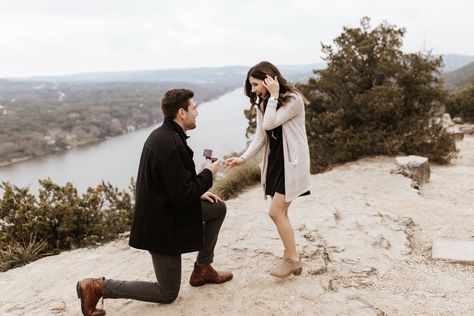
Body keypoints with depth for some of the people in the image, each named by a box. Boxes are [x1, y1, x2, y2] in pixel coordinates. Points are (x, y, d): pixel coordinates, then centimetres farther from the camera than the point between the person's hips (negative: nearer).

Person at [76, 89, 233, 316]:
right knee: (167, 294, 8)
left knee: (219, 208, 18)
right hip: (163, 225, -9)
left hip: (162, 209, 9)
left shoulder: (163, 135, 4)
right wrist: (208, 174, -13)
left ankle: (203, 268, 25)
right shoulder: (171, 146, -28)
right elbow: (182, 197, -27)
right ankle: (98, 287, 5)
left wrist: (198, 193, 8)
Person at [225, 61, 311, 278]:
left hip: (291, 162, -7)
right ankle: (290, 256, 23)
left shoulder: (293, 99, -14)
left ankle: (292, 259, 7)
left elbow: (269, 124, -22)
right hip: (274, 161, 8)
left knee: (276, 212, -9)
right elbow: (260, 137, 4)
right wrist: (243, 158, -8)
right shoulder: (262, 103, 9)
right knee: (280, 213, 9)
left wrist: (273, 95, -19)